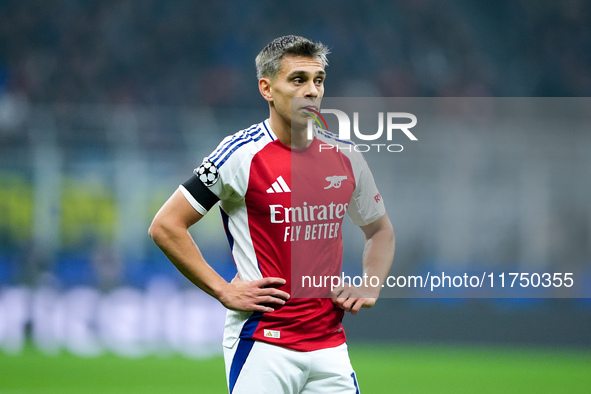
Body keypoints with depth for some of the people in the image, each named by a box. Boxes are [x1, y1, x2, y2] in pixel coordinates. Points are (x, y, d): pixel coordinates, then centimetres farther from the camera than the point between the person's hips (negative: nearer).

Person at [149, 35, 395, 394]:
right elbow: (166, 226, -7)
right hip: (263, 345, -5)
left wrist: (370, 290, 9)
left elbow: (380, 230, 26)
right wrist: (224, 291, -9)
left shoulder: (346, 158, 9)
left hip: (330, 345, 5)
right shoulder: (242, 154, -8)